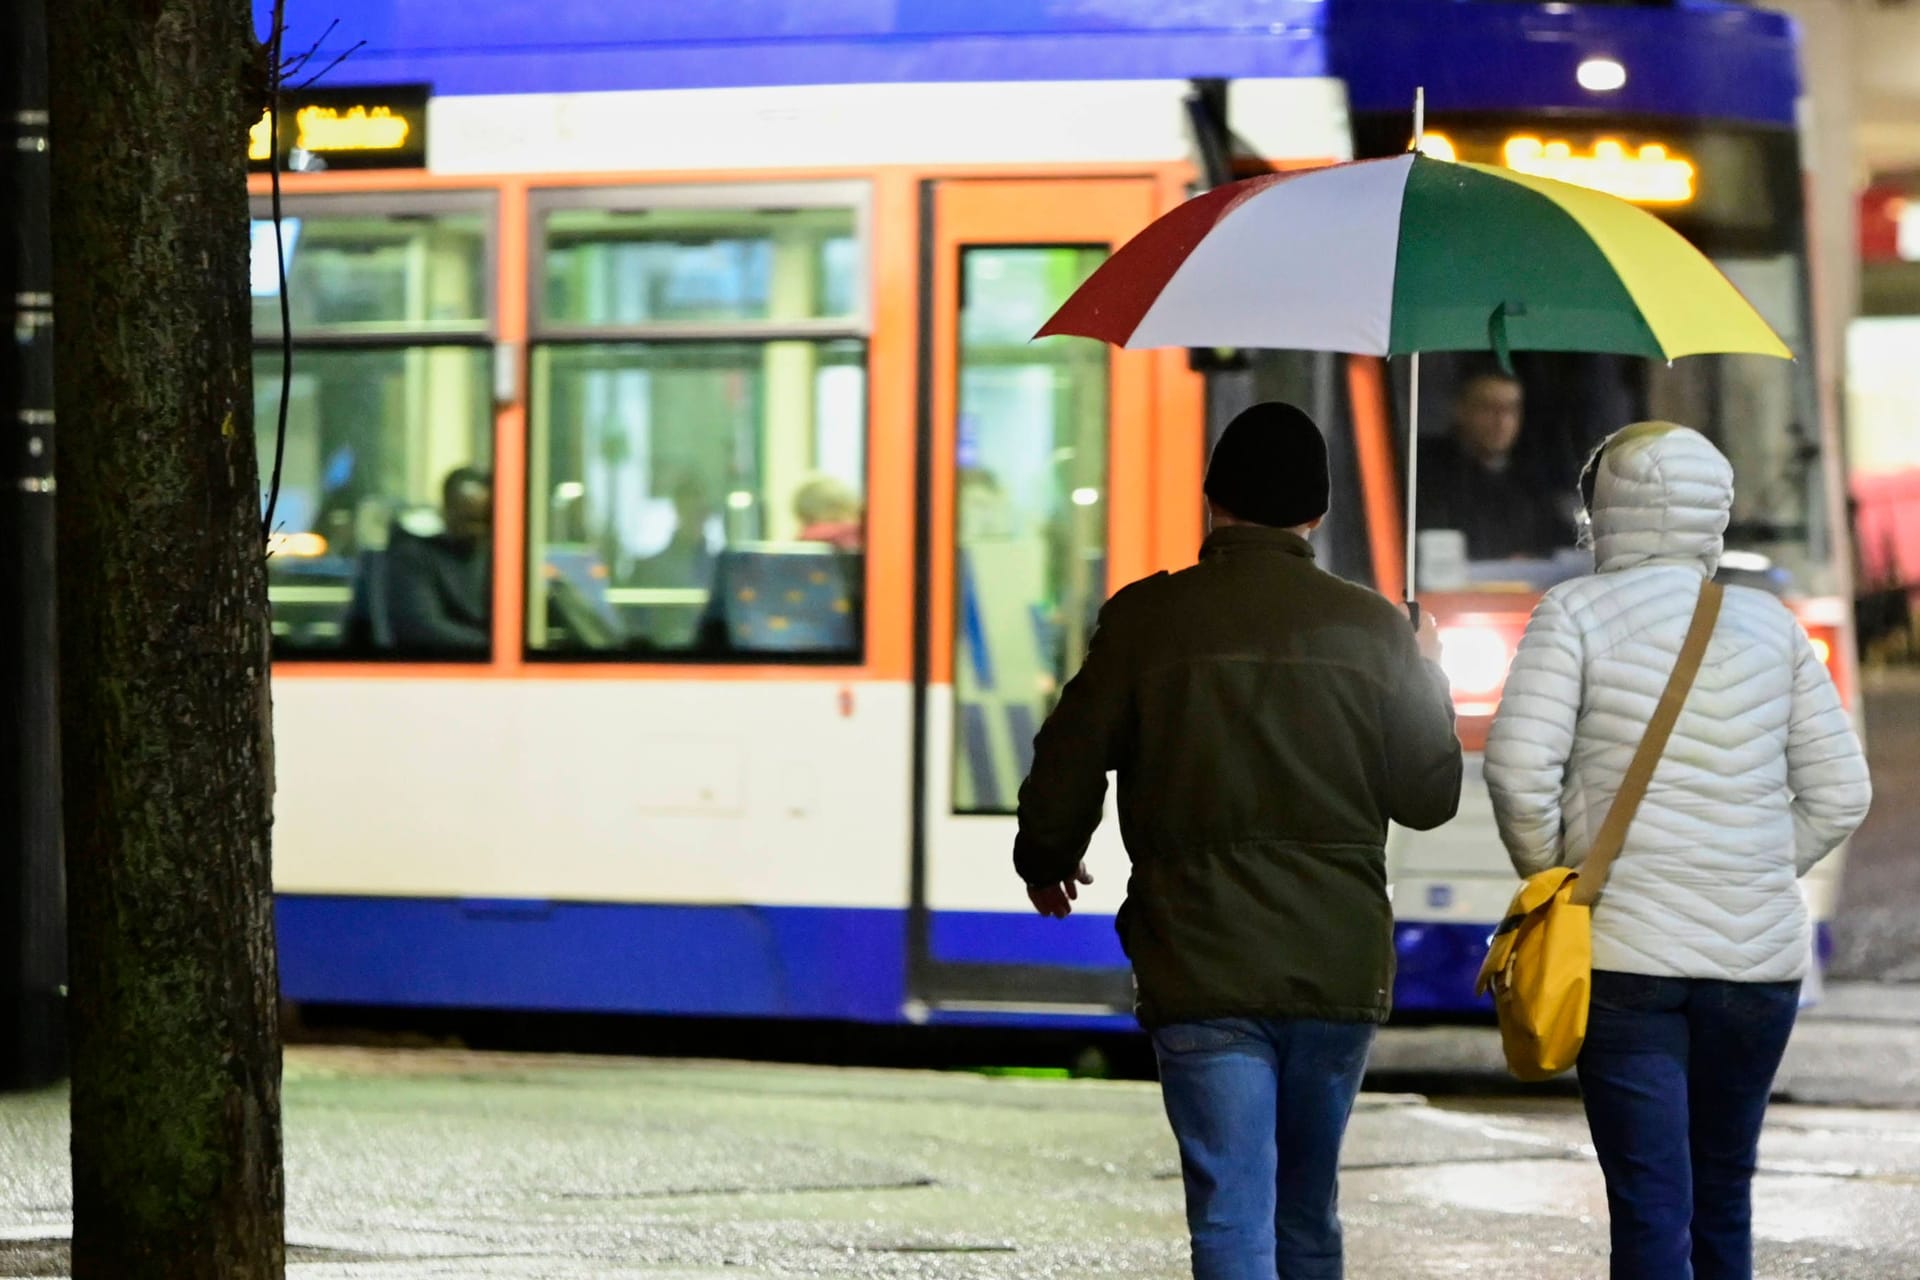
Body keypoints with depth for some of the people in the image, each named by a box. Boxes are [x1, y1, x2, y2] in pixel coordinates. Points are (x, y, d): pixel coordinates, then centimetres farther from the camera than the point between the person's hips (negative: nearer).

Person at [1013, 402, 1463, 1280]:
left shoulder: (1146, 620, -3)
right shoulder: (1373, 628, 2)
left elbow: (1066, 770, -1)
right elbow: (1428, 797, 5)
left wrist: (1045, 862, 20)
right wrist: (1428, 684, 23)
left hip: (1203, 972, -3)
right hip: (1340, 969, 3)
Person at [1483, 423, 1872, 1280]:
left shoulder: (1577, 613, -3)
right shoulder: (1770, 625, 8)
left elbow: (1519, 767, -12)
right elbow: (1838, 795, 7)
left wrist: (1550, 877, 3)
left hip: (1627, 952, -4)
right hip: (1761, 955, 4)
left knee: (1651, 1207, -6)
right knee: (1724, 1196, 15)